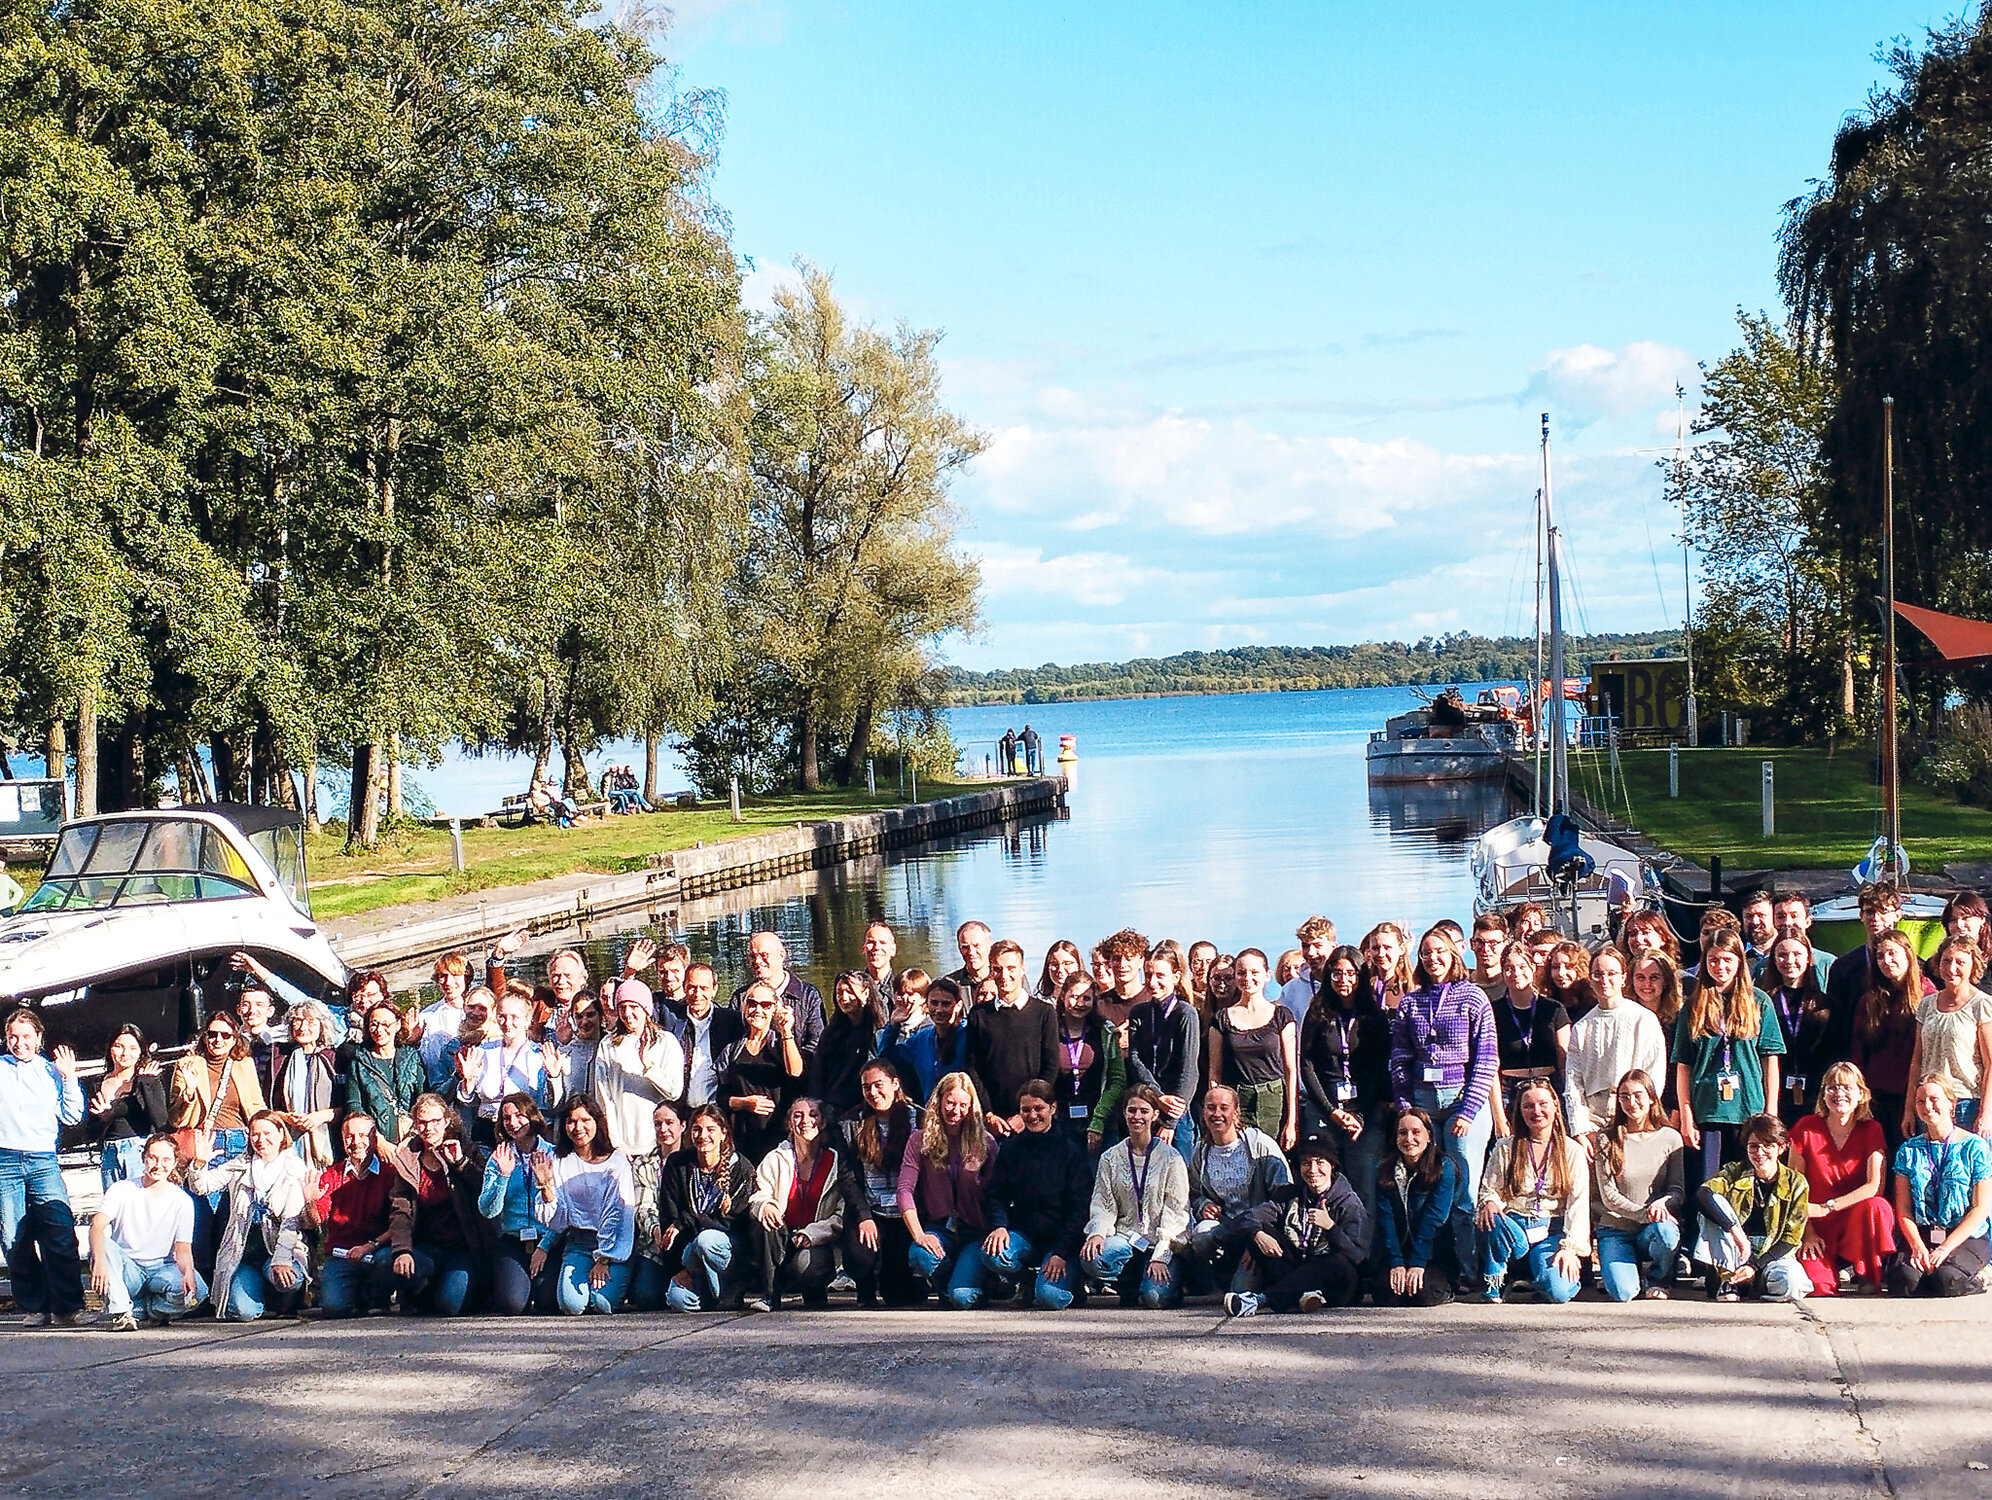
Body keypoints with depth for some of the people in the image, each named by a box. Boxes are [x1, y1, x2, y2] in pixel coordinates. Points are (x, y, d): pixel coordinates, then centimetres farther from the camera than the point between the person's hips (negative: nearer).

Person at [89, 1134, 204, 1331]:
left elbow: (183, 1248, -5)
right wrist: (99, 1260, -40)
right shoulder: (122, 1189, -3)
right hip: (126, 1269, -1)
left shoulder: (182, 1201, 1)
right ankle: (119, 1310, -29)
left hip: (161, 1269, 1)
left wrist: (188, 1273, -29)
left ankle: (135, 1309, -7)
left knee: (196, 1291, -29)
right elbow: (97, 1226, -18)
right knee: (103, 1244, -32)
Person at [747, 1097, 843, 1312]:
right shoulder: (776, 1159, 9)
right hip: (781, 1242, 2)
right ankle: (769, 1296, -23)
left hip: (819, 1244, -2)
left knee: (804, 1263, -35)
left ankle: (815, 1293, 4)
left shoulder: (834, 1162, 3)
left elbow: (841, 1217, -2)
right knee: (767, 1220, -30)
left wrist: (811, 1234, -19)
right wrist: (763, 1205, -29)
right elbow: (758, 1195, -4)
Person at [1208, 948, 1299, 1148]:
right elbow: (1214, 1072, 9)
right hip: (1233, 1105, 1)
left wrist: (1292, 1122, -2)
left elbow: (1291, 1071, 4)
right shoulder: (1223, 1019, 9)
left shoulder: (1282, 1017, 5)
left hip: (1273, 1103, -1)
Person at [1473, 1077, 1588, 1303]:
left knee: (1557, 1291, -28)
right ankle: (1493, 1282, -10)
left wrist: (1570, 1247, -13)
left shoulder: (1572, 1151, 5)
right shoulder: (1505, 1148, 8)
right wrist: (1490, 1203, -17)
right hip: (1515, 1224, 1)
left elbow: (1578, 1203, -1)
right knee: (1494, 1223, -37)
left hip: (1552, 1229, 0)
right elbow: (1489, 1188, 9)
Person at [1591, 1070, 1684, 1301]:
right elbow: (1608, 1195, -5)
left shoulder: (1670, 1138, 3)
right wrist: (1643, 1214, -20)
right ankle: (1611, 1268, 14)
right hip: (1615, 1229, -1)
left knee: (1665, 1231, -37)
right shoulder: (1607, 1139, -1)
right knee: (1622, 1293, -26)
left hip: (1651, 1230, 1)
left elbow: (1678, 1189, 3)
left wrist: (1661, 1204, -21)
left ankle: (1655, 1277, -2)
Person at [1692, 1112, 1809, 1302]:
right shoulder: (1735, 1173, 1)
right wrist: (1736, 1230, -34)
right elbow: (1703, 1195, -20)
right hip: (1732, 1256, 1)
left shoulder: (1795, 1183, 1)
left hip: (1771, 1256, -1)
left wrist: (1755, 1267, -16)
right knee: (1712, 1208, -22)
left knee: (1791, 1284, -35)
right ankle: (1726, 1281, -21)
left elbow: (1791, 1239, -3)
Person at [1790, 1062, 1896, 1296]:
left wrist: (1826, 1208, -19)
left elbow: (1874, 1186, -13)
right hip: (1817, 1226, -1)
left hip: (1858, 1221, 1)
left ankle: (1868, 1277, -11)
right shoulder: (1806, 1129, -2)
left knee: (1876, 1206, -35)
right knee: (1816, 1285, -28)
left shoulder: (1871, 1130, -2)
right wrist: (1807, 1231, -10)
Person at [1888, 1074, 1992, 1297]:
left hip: (1967, 1237, -2)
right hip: (1921, 1235, 2)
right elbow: (1903, 1209, 5)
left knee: (1946, 1279, -33)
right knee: (1903, 1280, -30)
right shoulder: (1909, 1150, 10)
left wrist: (1946, 1248, -15)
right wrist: (1918, 1246, -14)